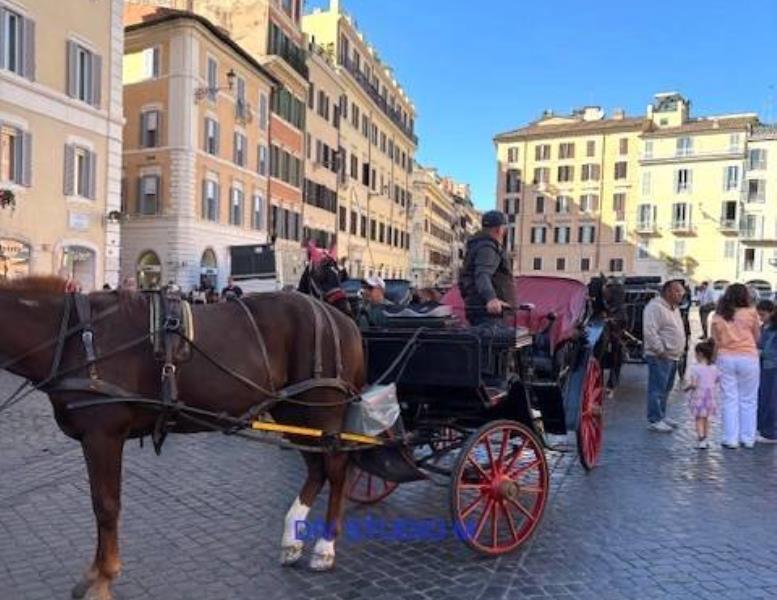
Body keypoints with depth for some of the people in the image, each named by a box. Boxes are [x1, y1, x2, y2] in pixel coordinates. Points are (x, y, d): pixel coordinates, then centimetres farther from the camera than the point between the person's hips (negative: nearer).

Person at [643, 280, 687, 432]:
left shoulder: (674, 308, 17)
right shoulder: (655, 307, -16)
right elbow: (650, 332, -23)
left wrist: (681, 348, 17)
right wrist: (661, 351, -21)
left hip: (673, 356, 10)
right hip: (660, 357, -10)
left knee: (665, 389, 16)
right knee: (657, 389, -6)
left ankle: (661, 416, 26)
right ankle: (654, 421, 0)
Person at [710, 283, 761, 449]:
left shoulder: (718, 317, 1)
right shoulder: (751, 313, -4)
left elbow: (715, 340, 0)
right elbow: (757, 337, 6)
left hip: (726, 359, 1)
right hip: (748, 358, -1)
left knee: (730, 400, 8)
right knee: (748, 400, 11)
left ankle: (730, 438, 10)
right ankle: (748, 438, 17)